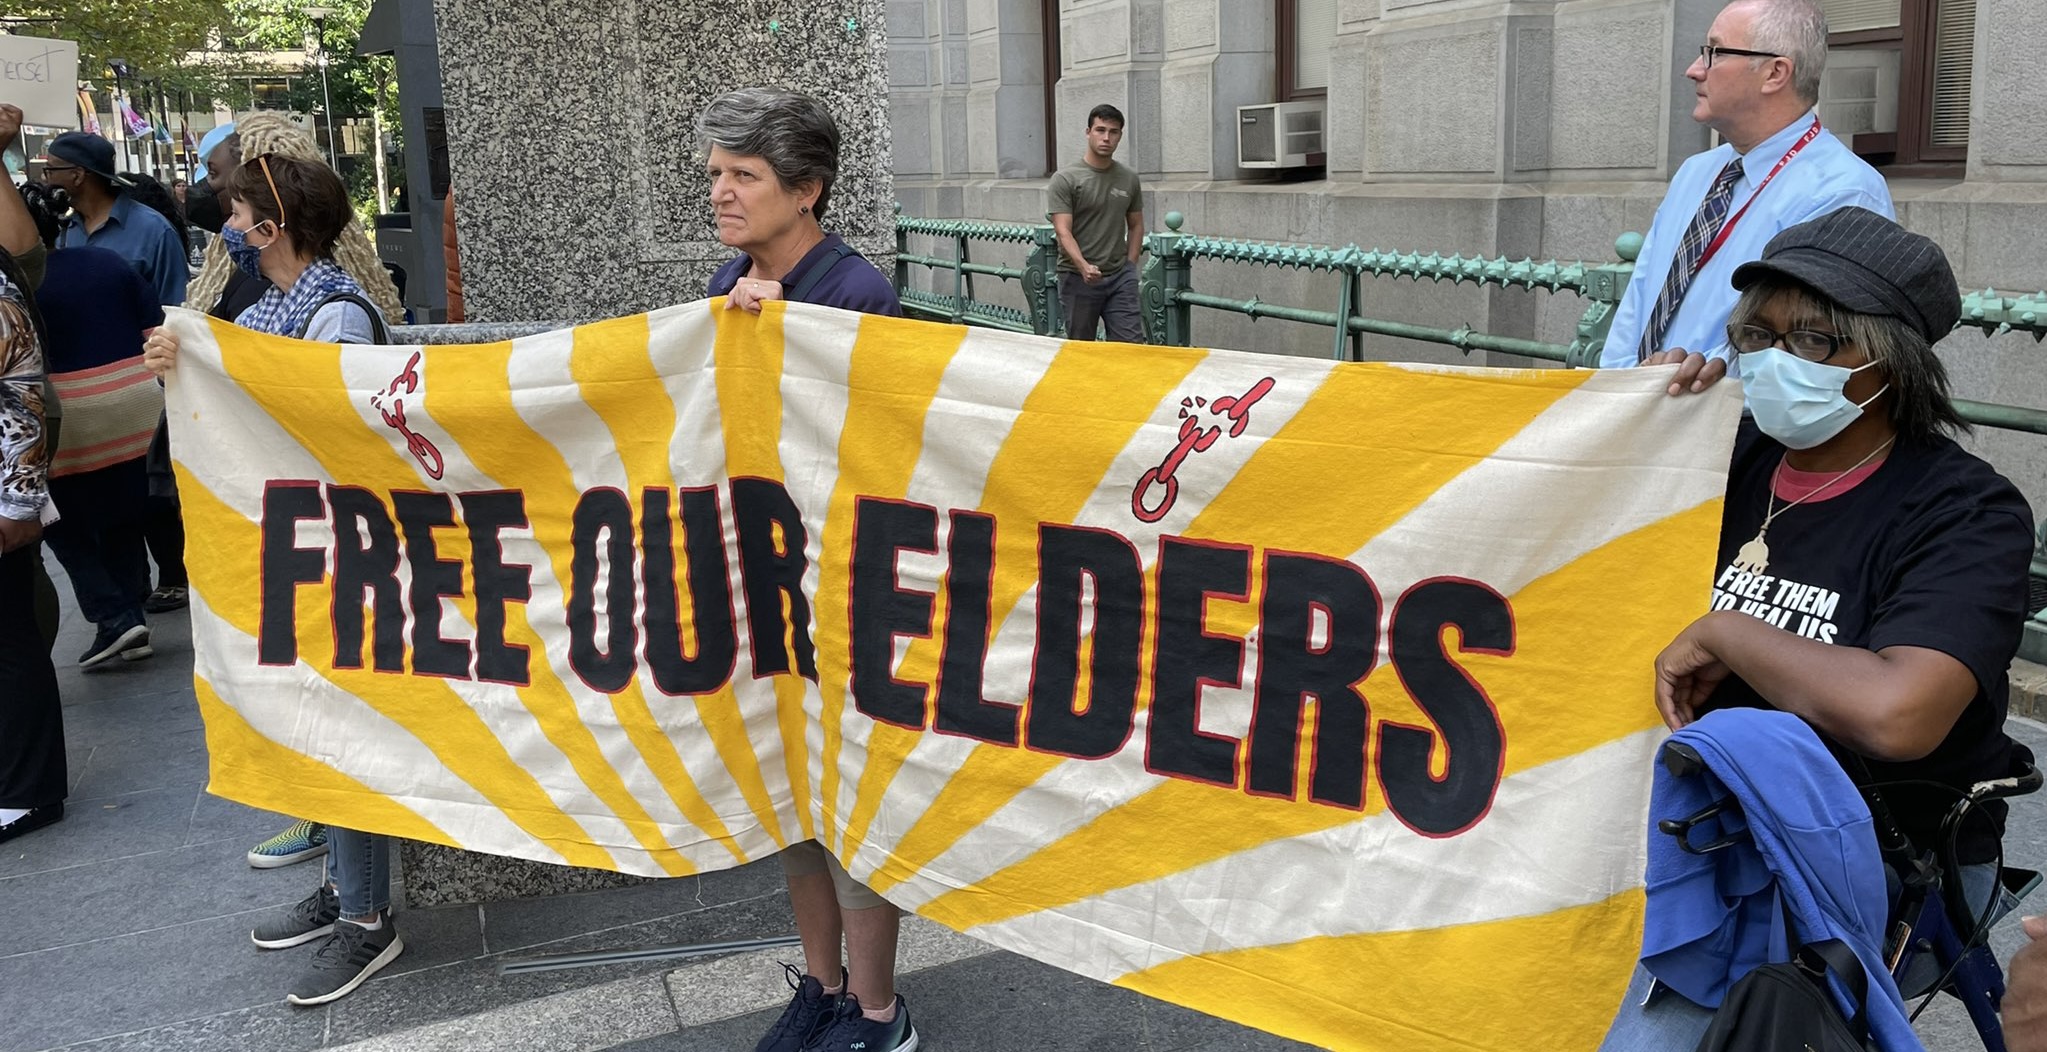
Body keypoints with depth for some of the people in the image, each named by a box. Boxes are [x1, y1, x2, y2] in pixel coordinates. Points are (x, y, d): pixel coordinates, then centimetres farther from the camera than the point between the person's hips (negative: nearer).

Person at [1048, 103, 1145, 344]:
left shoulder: (1129, 179, 8)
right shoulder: (1065, 179, -7)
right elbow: (1063, 231, -15)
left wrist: (1130, 267, 7)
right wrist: (1084, 267, -30)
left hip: (1120, 279, 3)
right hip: (1078, 278, -3)